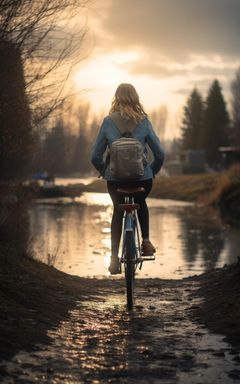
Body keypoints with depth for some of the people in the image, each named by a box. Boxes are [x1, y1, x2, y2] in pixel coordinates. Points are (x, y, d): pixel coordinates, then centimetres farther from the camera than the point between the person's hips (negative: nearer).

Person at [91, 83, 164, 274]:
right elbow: (160, 154, -4)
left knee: (118, 211, 25)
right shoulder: (144, 122, -5)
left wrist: (105, 171, 16)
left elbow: (96, 156, -2)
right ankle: (146, 241, 20)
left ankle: (114, 257, 14)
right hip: (142, 178, 0)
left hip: (115, 178, 0)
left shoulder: (108, 122, -4)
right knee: (141, 203, 33)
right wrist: (152, 171, 14)